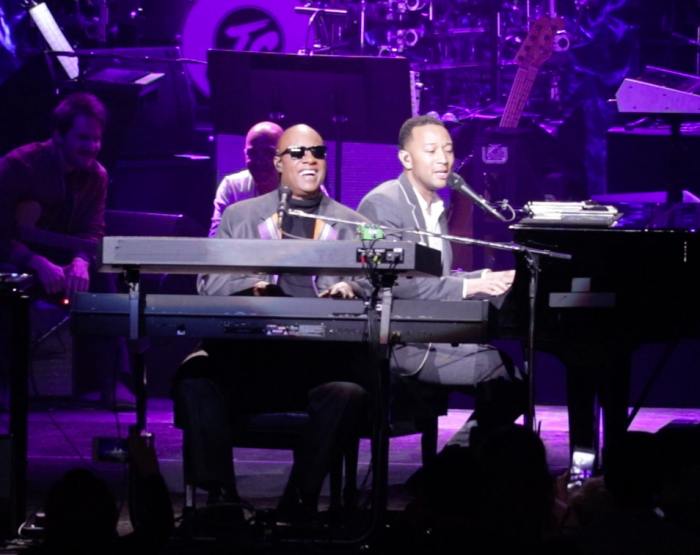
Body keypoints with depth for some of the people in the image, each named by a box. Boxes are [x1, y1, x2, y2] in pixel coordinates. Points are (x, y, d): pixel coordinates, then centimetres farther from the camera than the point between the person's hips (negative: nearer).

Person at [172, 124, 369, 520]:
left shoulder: (351, 225, 20)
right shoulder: (239, 216, 20)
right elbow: (209, 283, 10)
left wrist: (350, 290, -14)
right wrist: (251, 286, -11)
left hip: (323, 356, 0)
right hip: (248, 352, 0)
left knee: (348, 395, -34)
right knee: (195, 377, -30)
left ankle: (302, 496, -17)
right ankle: (220, 494, -20)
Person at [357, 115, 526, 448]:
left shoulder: (437, 210, 19)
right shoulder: (382, 204, -10)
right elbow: (396, 283, -20)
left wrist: (488, 279, 1)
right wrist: (469, 286, -22)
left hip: (434, 337, 9)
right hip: (396, 344, -9)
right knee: (502, 373, -21)